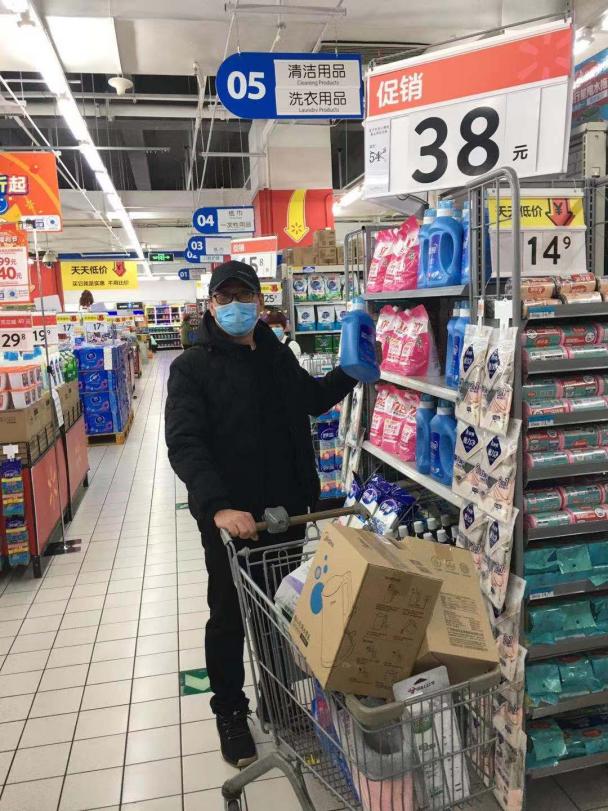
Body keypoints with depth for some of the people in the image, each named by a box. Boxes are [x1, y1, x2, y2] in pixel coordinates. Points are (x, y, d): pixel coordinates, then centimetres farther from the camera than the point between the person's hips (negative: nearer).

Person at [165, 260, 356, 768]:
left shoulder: (278, 355, 7)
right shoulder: (192, 367, -10)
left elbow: (315, 400, 23)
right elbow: (184, 444, -21)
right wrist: (218, 506, -35)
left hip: (286, 510, 5)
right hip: (228, 516, -5)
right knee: (230, 617, 12)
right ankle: (230, 712, 34)